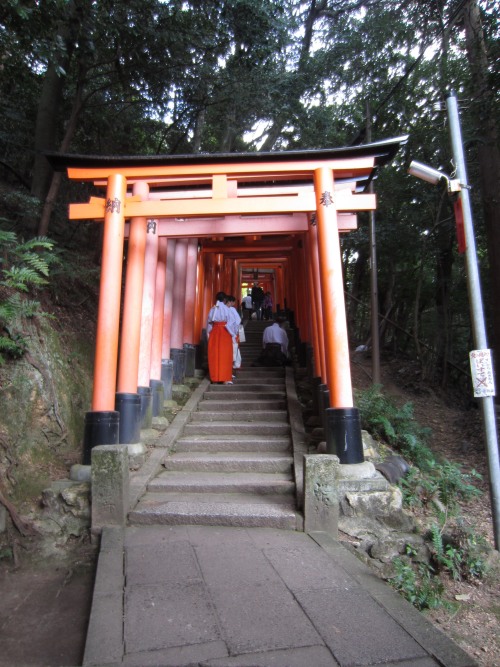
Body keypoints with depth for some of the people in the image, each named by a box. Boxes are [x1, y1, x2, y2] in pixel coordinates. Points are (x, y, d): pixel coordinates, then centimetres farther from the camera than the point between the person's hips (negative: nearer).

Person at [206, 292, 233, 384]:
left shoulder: (212, 309, 6)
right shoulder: (226, 309, -4)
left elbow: (208, 323, 7)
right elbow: (230, 323, -7)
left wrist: (209, 335, 14)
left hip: (214, 333, 3)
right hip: (225, 333, -3)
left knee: (214, 355, 8)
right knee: (225, 355, -1)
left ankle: (214, 377, 13)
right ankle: (226, 378, -3)